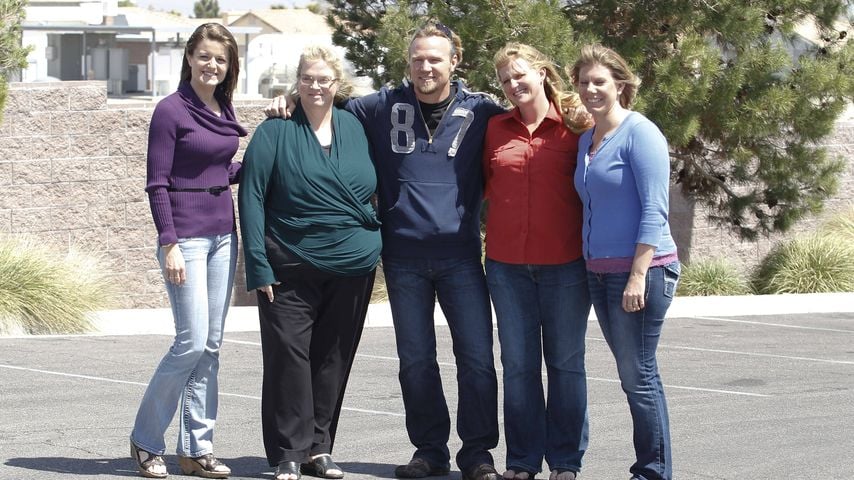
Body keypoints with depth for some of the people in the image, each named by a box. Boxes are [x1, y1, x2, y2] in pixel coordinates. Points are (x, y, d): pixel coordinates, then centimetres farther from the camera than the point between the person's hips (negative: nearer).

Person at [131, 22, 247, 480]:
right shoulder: (171, 110, -9)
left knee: (211, 345, 7)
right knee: (192, 342, -10)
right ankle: (145, 440, 6)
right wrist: (170, 244, -17)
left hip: (223, 235, 7)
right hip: (186, 236, -7)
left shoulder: (224, 109, 10)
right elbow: (157, 183, -11)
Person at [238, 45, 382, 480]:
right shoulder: (275, 132, -4)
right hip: (292, 268, -4)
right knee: (289, 355, -5)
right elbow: (251, 199, -7)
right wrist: (259, 266, -13)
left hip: (352, 266, 4)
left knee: (333, 358, 8)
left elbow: (374, 190, 19)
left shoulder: (355, 128, 8)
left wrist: (376, 245, 11)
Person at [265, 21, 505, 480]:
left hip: (460, 255, -2)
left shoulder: (480, 111, 0)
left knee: (476, 356, -4)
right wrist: (290, 100, 5)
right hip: (403, 257, 2)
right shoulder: (383, 107, 5)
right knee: (415, 360, 8)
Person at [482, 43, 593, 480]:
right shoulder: (496, 128, 6)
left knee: (566, 363, 5)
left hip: (564, 263, -3)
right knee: (518, 364, 7)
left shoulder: (576, 125, -3)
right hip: (507, 264, 3)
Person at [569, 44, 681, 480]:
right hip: (599, 272, 8)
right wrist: (592, 265, 15)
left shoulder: (639, 133, -9)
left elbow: (653, 210, -15)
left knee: (638, 376, -6)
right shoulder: (586, 139, 15)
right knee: (632, 375, 10)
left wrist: (639, 274, -20)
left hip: (640, 269, -8)